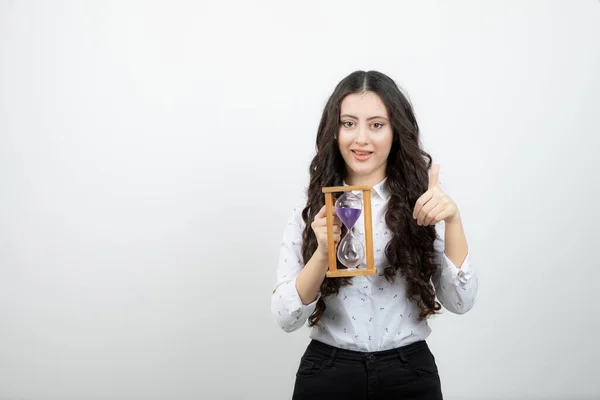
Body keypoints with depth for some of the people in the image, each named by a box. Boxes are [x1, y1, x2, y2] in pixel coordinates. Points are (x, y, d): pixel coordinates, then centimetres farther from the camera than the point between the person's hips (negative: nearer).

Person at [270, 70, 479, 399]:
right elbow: (285, 317, -8)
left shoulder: (423, 203, -2)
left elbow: (460, 302, -9)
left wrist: (453, 221, -22)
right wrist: (323, 253, -24)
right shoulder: (311, 208, -2)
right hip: (327, 373, 0)